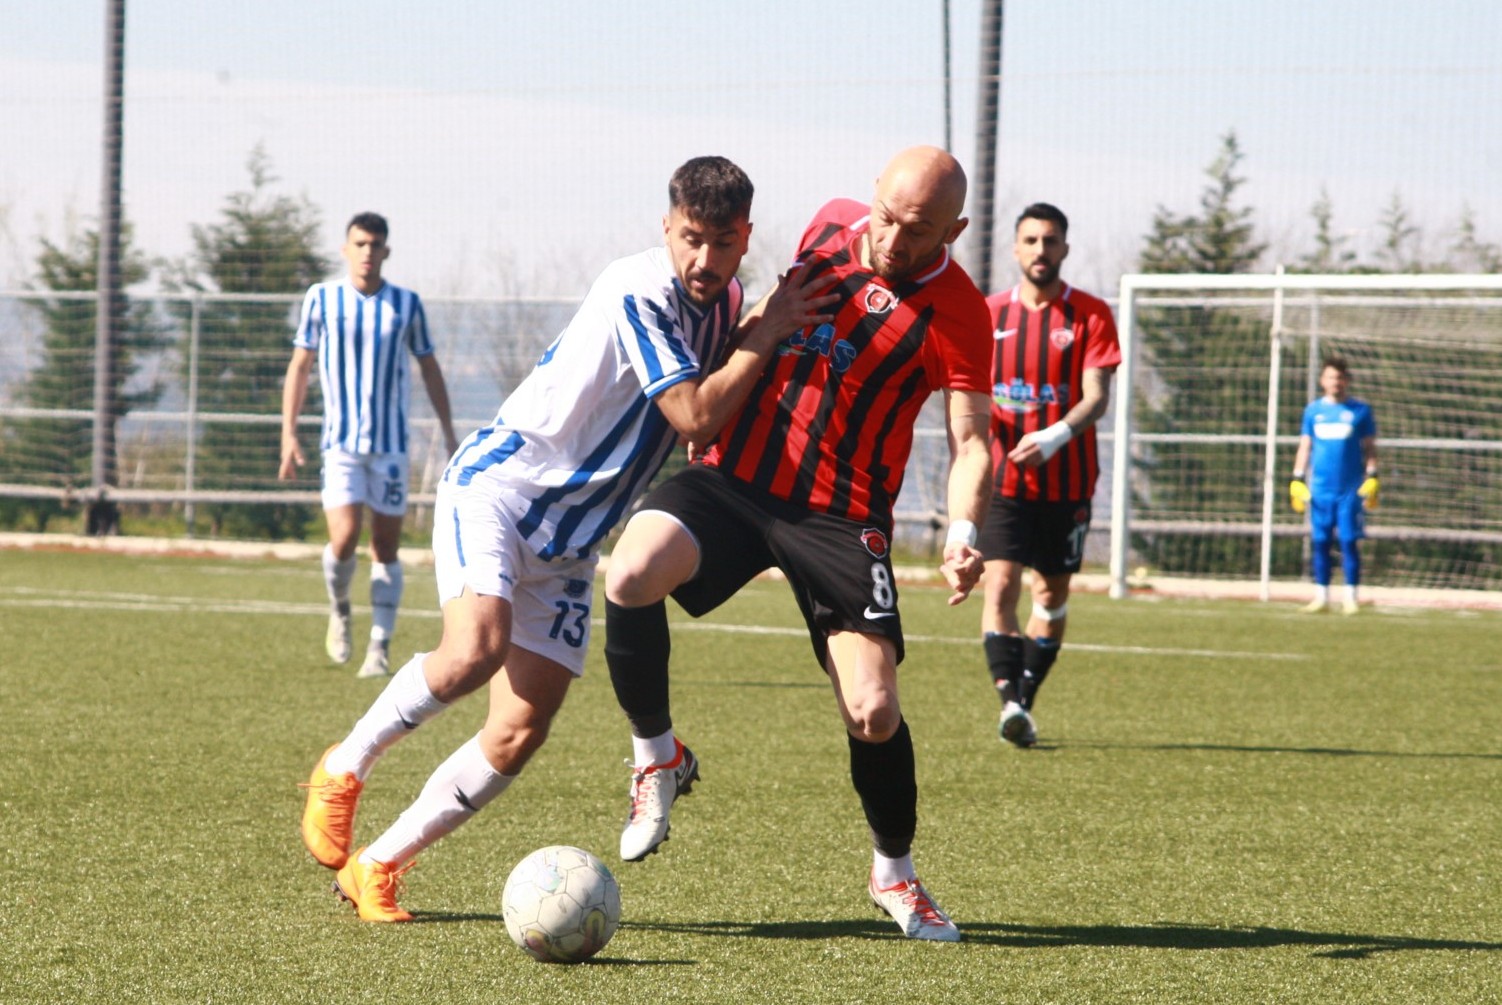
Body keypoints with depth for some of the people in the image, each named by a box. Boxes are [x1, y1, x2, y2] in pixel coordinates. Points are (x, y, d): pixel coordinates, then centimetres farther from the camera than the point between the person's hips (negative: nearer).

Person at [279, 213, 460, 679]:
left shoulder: (407, 304, 4)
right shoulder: (321, 299, 1)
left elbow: (429, 367, 15)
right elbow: (299, 366, 7)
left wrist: (448, 431, 11)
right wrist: (288, 434, 1)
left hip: (391, 443, 1)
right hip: (341, 441, -1)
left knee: (386, 547, 0)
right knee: (344, 539, -15)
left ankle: (379, 648, 5)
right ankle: (339, 609, 15)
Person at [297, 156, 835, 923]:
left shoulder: (721, 302, 6)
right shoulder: (639, 292, -20)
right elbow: (696, 416, -24)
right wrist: (765, 338, -16)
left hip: (567, 543, 8)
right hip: (498, 486, -8)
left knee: (519, 734, -2)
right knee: (475, 650, -31)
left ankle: (374, 866, 8)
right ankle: (343, 770, -6)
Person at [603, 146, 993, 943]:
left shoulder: (956, 314, -10)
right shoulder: (833, 225, 2)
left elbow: (970, 441, -11)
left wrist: (961, 534, -27)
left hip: (840, 517, -3)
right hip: (734, 476, 3)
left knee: (872, 712, -10)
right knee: (630, 576, -27)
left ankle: (894, 874, 20)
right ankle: (657, 757, -1)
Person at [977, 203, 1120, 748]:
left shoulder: (1090, 315, -1)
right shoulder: (990, 313, 6)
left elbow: (1097, 396, -9)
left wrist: (1054, 437, -25)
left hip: (1066, 480, 0)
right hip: (1003, 478, 0)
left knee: (1053, 591, 9)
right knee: (1000, 584, -16)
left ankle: (1025, 702, 22)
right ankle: (1009, 700, -23)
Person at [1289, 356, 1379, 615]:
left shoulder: (1360, 410, 4)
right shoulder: (1313, 410, 10)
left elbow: (1369, 448, 5)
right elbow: (1305, 447, 14)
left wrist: (1372, 478, -5)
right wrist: (1297, 481, 7)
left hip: (1350, 489, -2)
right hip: (1320, 488, 2)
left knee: (1349, 542, -5)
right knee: (1320, 542, 3)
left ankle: (1351, 597, 1)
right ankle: (1321, 597, 9)